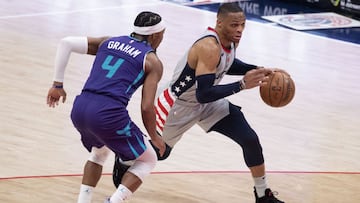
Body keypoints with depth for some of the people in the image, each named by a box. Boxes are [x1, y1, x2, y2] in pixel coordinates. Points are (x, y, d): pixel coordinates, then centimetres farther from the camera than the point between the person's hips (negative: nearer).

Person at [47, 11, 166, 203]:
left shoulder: (108, 42, 21)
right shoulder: (152, 62, 7)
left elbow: (66, 43, 12)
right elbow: (146, 107, -1)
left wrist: (57, 85, 16)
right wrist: (154, 137, 16)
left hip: (79, 110, 6)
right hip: (108, 115, -6)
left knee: (99, 152, 37)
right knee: (147, 160, 17)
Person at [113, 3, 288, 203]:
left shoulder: (231, 39, -12)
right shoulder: (209, 48, -38)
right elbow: (203, 94, -41)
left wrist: (258, 71, -3)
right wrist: (242, 85, -42)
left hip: (208, 103, 7)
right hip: (179, 105, -7)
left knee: (250, 139, -7)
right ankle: (123, 162, 49)